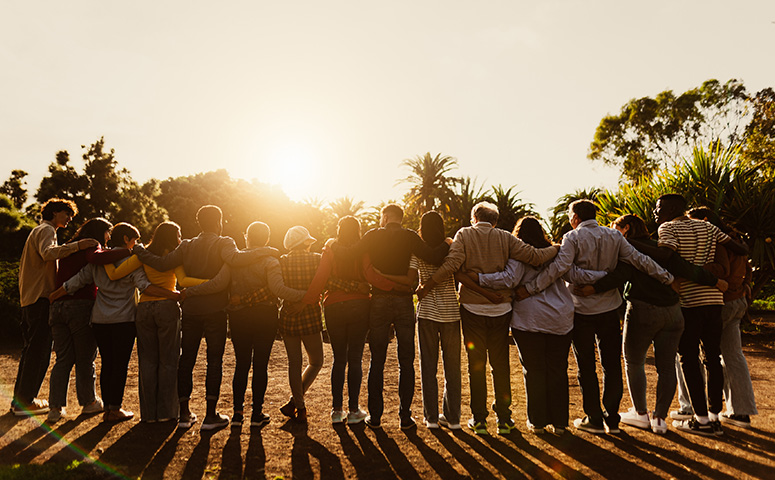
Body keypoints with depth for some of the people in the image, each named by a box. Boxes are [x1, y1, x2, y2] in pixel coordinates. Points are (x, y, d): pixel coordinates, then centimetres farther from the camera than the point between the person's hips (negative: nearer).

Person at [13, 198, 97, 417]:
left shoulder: (38, 231, 25)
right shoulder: (46, 230, -6)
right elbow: (48, 252, -30)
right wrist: (76, 246, -38)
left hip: (29, 298, 11)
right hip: (41, 298, -11)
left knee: (31, 350, 15)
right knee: (39, 351, -6)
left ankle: (20, 398, 22)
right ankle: (25, 402, -2)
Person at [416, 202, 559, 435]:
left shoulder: (464, 235, -1)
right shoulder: (505, 238, 3)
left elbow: (452, 263, -15)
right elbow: (534, 256, -2)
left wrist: (427, 285, -10)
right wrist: (556, 249, 16)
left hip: (472, 308, -1)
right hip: (500, 309, 1)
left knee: (476, 364, 8)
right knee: (501, 365, 11)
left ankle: (479, 419, 14)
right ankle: (504, 419, 18)